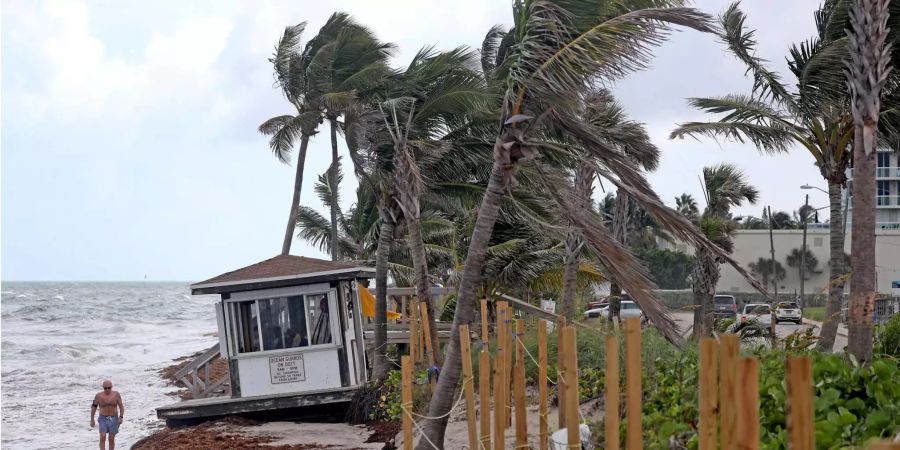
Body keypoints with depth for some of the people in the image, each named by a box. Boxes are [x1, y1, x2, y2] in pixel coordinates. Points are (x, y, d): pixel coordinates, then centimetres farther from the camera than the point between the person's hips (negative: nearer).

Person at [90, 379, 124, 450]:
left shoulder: (116, 395, -6)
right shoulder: (99, 395, -7)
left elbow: (121, 406, -1)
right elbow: (93, 407, 3)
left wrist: (121, 417, -14)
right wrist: (92, 420, 3)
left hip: (113, 419, 1)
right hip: (103, 419, -1)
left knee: (111, 439, 4)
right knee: (102, 438, -16)